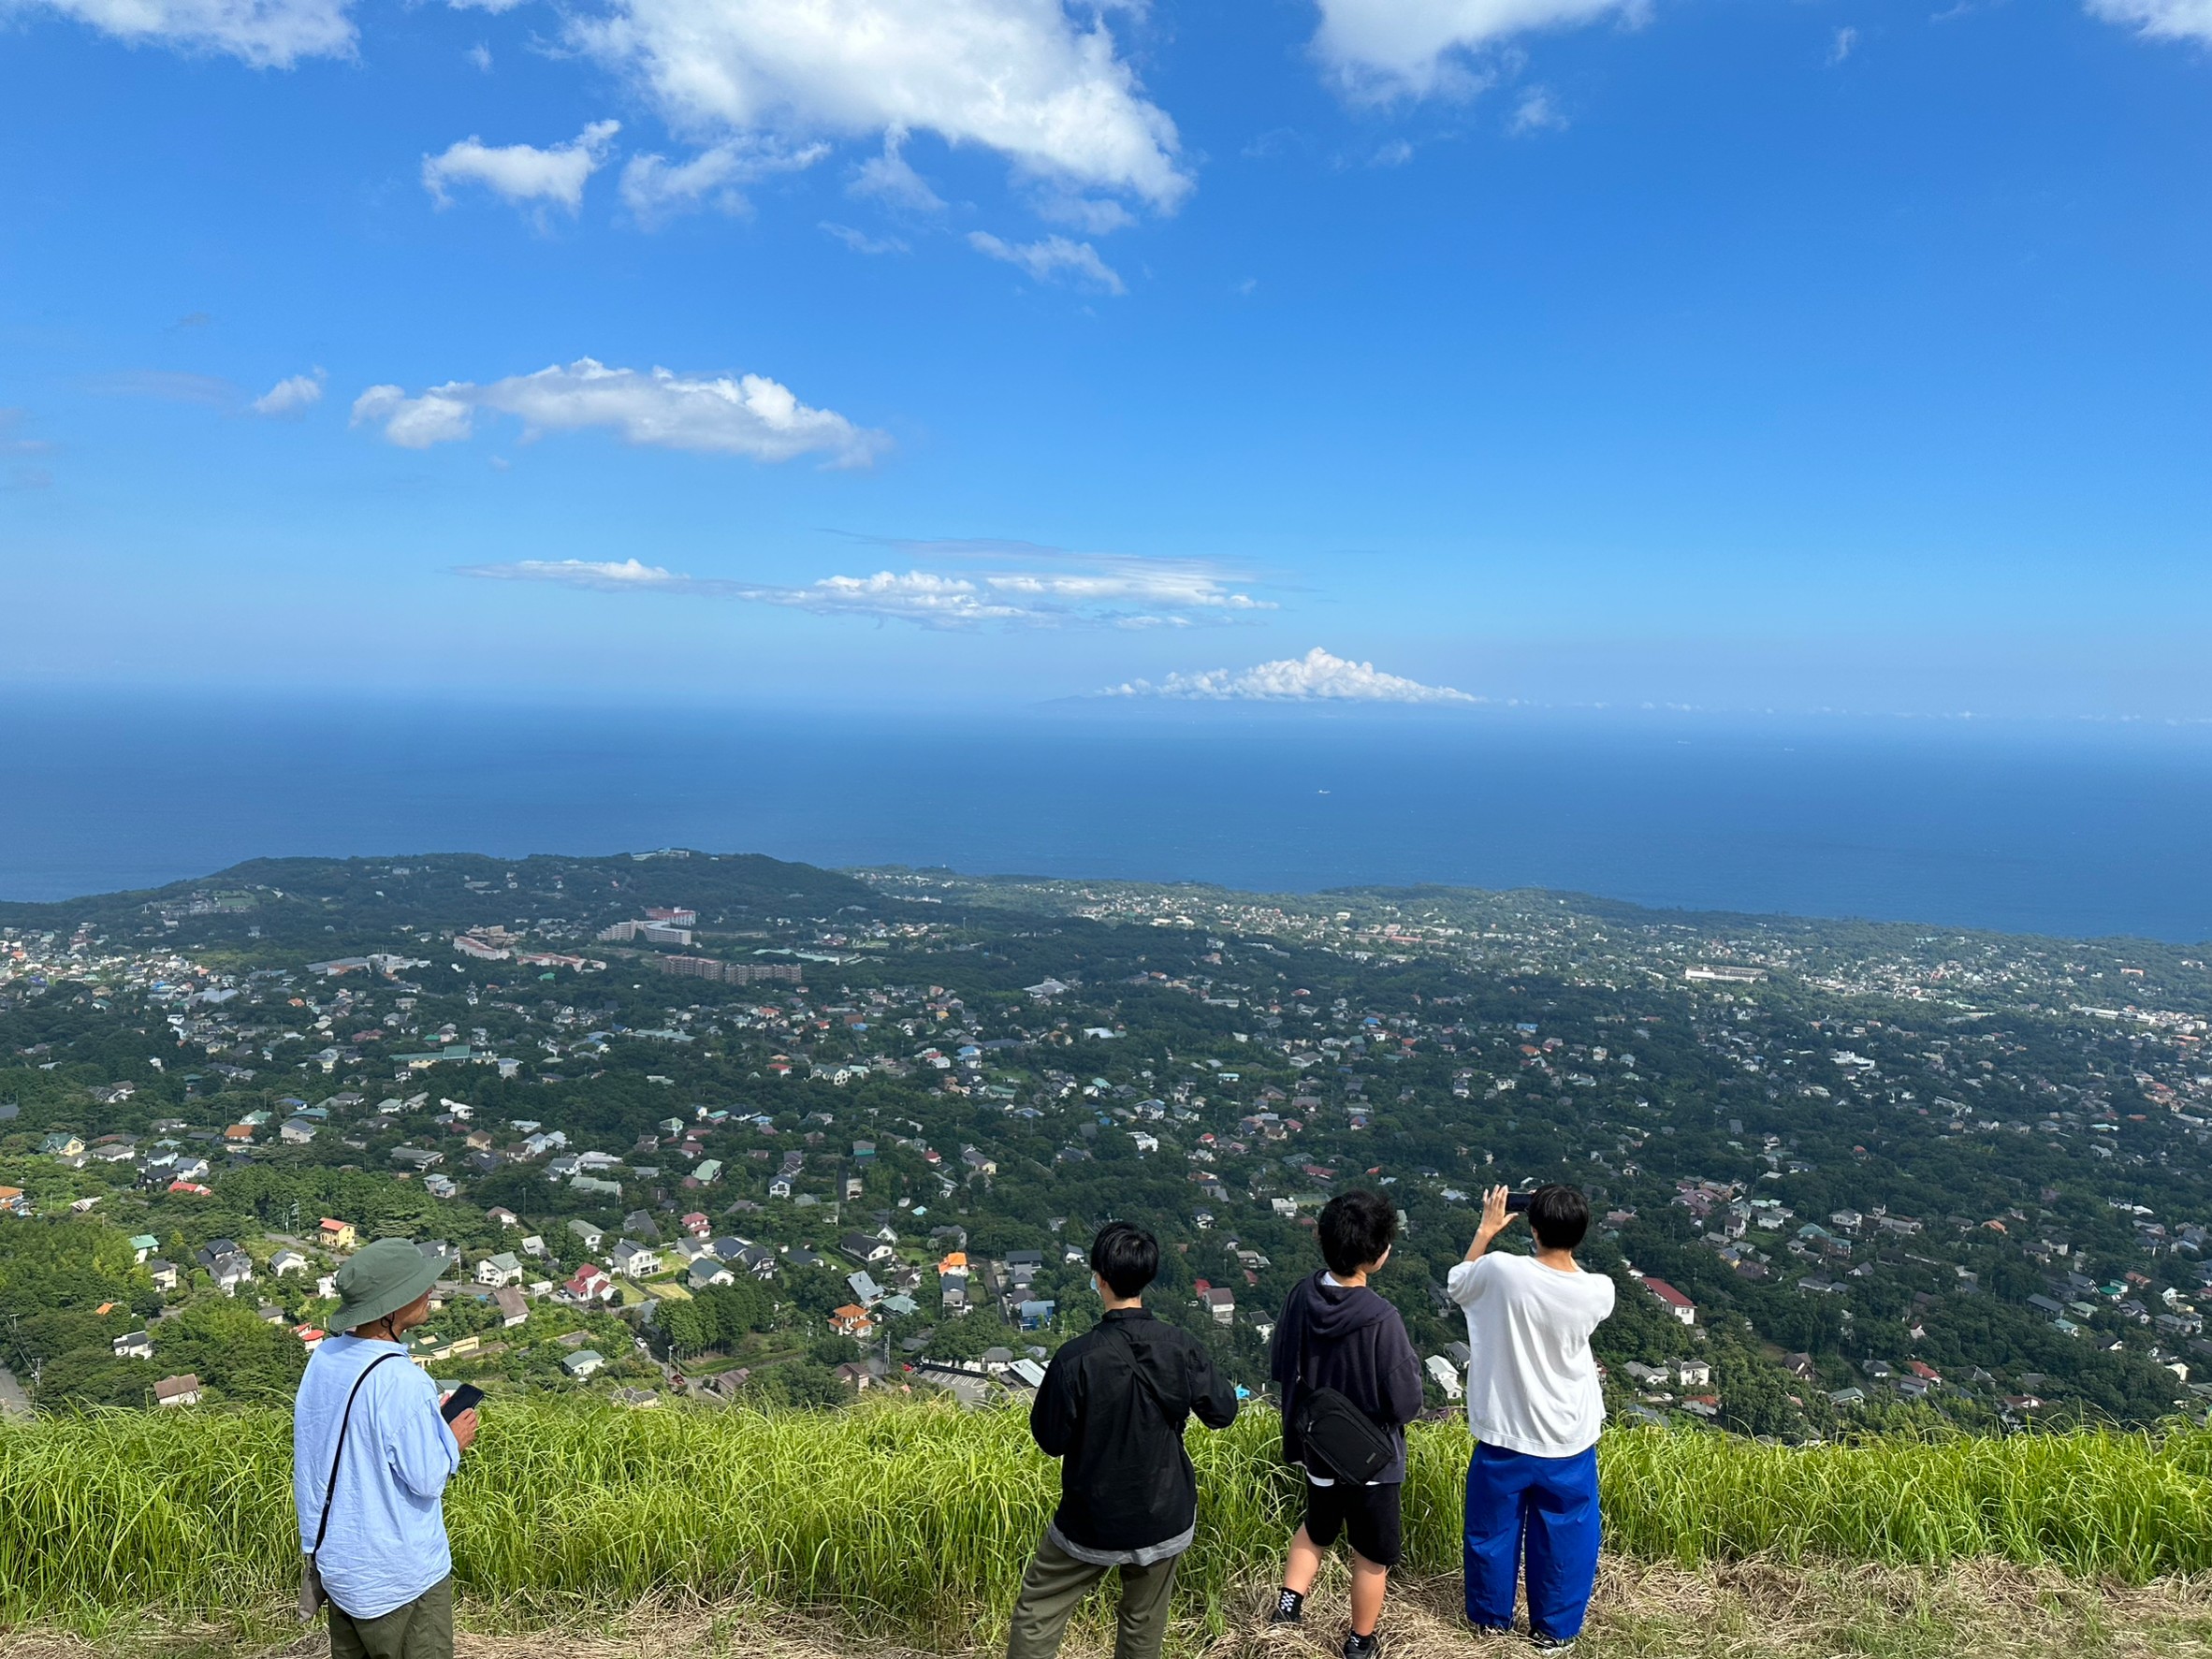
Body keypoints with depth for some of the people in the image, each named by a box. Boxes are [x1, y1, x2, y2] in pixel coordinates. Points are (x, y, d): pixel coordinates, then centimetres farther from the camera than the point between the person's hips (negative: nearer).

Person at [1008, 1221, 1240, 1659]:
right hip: (1166, 1519, 3)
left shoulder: (1076, 1358, -23)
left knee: (1037, 1614, 16)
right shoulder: (1181, 1347, -15)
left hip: (1091, 1524, -2)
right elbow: (1223, 1413, -1)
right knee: (1144, 1624, 21)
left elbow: (1051, 1441, -12)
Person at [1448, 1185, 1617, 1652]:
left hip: (1503, 1436, 0)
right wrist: (1564, 1231, 4)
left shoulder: (1503, 1271, -23)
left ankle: (1491, 1615, 39)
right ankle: (1555, 1629, 36)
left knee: (1493, 1530, 21)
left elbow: (1457, 1283, 0)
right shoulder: (1599, 1291, -20)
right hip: (1568, 1442, 0)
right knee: (1564, 1538, 21)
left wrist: (1486, 1230, 9)